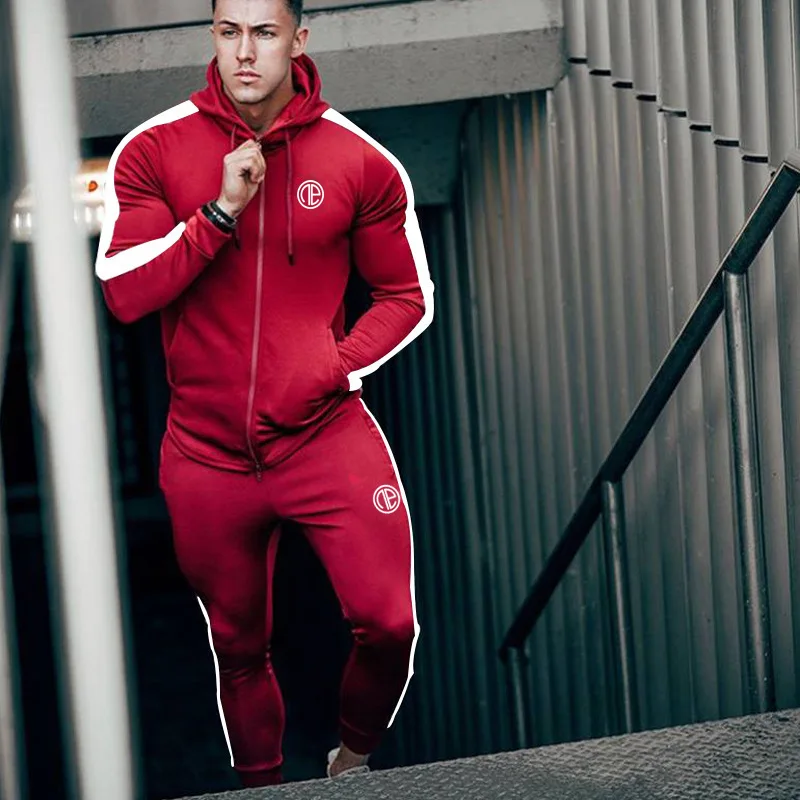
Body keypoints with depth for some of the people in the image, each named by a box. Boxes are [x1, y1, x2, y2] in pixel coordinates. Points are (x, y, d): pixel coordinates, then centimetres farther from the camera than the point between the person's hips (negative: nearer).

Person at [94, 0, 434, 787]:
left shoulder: (361, 161, -3)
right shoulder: (153, 151, -4)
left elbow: (407, 295, 7)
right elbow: (122, 293, -12)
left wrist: (343, 363, -10)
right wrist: (222, 210, -20)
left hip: (326, 434, -1)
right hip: (207, 450, 1)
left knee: (387, 623, -13)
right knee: (238, 647, 15)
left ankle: (354, 758, 18)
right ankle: (261, 789, 40)